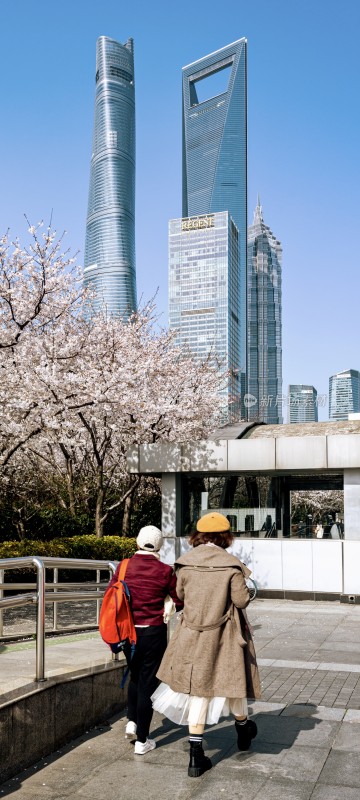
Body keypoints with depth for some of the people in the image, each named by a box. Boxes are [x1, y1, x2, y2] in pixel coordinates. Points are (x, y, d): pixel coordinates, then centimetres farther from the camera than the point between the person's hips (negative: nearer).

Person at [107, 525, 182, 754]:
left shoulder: (123, 567, -5)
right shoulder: (165, 571, -12)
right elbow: (180, 601, -3)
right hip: (154, 632, -3)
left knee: (135, 676, 26)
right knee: (148, 682, 6)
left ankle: (132, 721, 17)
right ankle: (142, 740, 13)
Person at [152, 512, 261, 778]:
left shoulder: (185, 563, -5)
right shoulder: (231, 565, -14)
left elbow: (180, 593, 7)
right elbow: (242, 599, -12)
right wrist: (246, 590, 9)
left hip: (192, 634, 2)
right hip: (224, 636, -2)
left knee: (198, 689, 10)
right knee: (231, 680, 19)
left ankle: (196, 756, 11)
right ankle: (243, 730, 45)